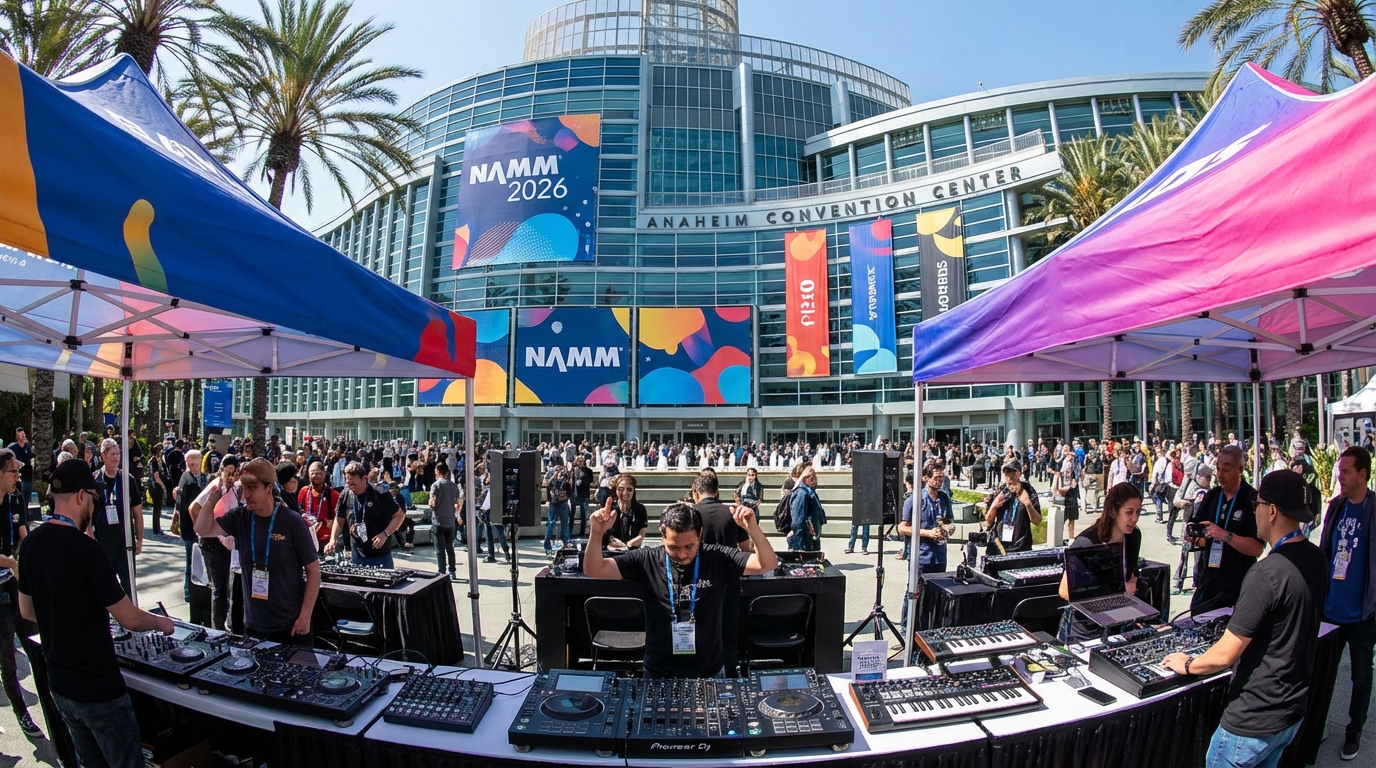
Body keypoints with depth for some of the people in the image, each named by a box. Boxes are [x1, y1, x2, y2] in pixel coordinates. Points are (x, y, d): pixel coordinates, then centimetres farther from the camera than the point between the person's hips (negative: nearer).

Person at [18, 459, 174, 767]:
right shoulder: (84, 548, -24)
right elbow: (130, 619, -19)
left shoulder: (30, 543, -2)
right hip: (98, 687, -7)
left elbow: (27, 611, 14)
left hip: (58, 684, 8)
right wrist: (162, 622, 0)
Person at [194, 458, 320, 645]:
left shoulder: (292, 522, -14)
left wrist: (305, 616, -13)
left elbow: (313, 569, -11)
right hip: (253, 624, 4)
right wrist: (212, 500, -18)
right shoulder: (240, 517, 1)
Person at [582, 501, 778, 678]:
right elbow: (593, 571, -14)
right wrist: (597, 534, -33)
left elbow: (768, 565, -20)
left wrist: (753, 528, -38)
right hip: (659, 673, 0)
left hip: (709, 672, 0)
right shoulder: (647, 560, -12)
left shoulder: (718, 559, -12)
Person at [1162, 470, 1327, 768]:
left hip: (1254, 720, -8)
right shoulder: (1316, 559, -2)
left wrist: (1188, 665, -7)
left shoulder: (1266, 575, -28)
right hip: (1294, 710, 8)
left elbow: (1225, 654, -24)